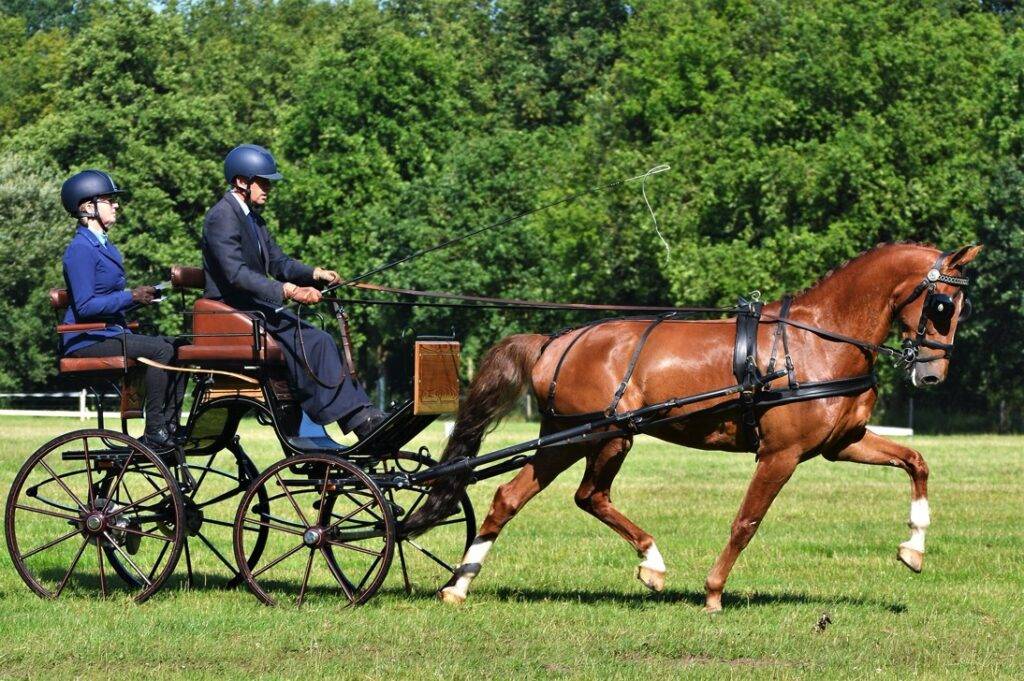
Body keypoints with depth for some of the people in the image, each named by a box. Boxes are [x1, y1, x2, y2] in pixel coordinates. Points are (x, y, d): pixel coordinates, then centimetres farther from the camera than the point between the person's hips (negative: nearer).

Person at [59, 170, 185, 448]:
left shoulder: (103, 245, 18)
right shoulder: (81, 249, -13)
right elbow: (85, 306, -20)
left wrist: (141, 296, 6)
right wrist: (131, 297, -18)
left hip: (108, 333, 10)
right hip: (86, 339, -10)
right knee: (161, 350, -25)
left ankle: (170, 428, -5)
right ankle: (154, 433, -22)